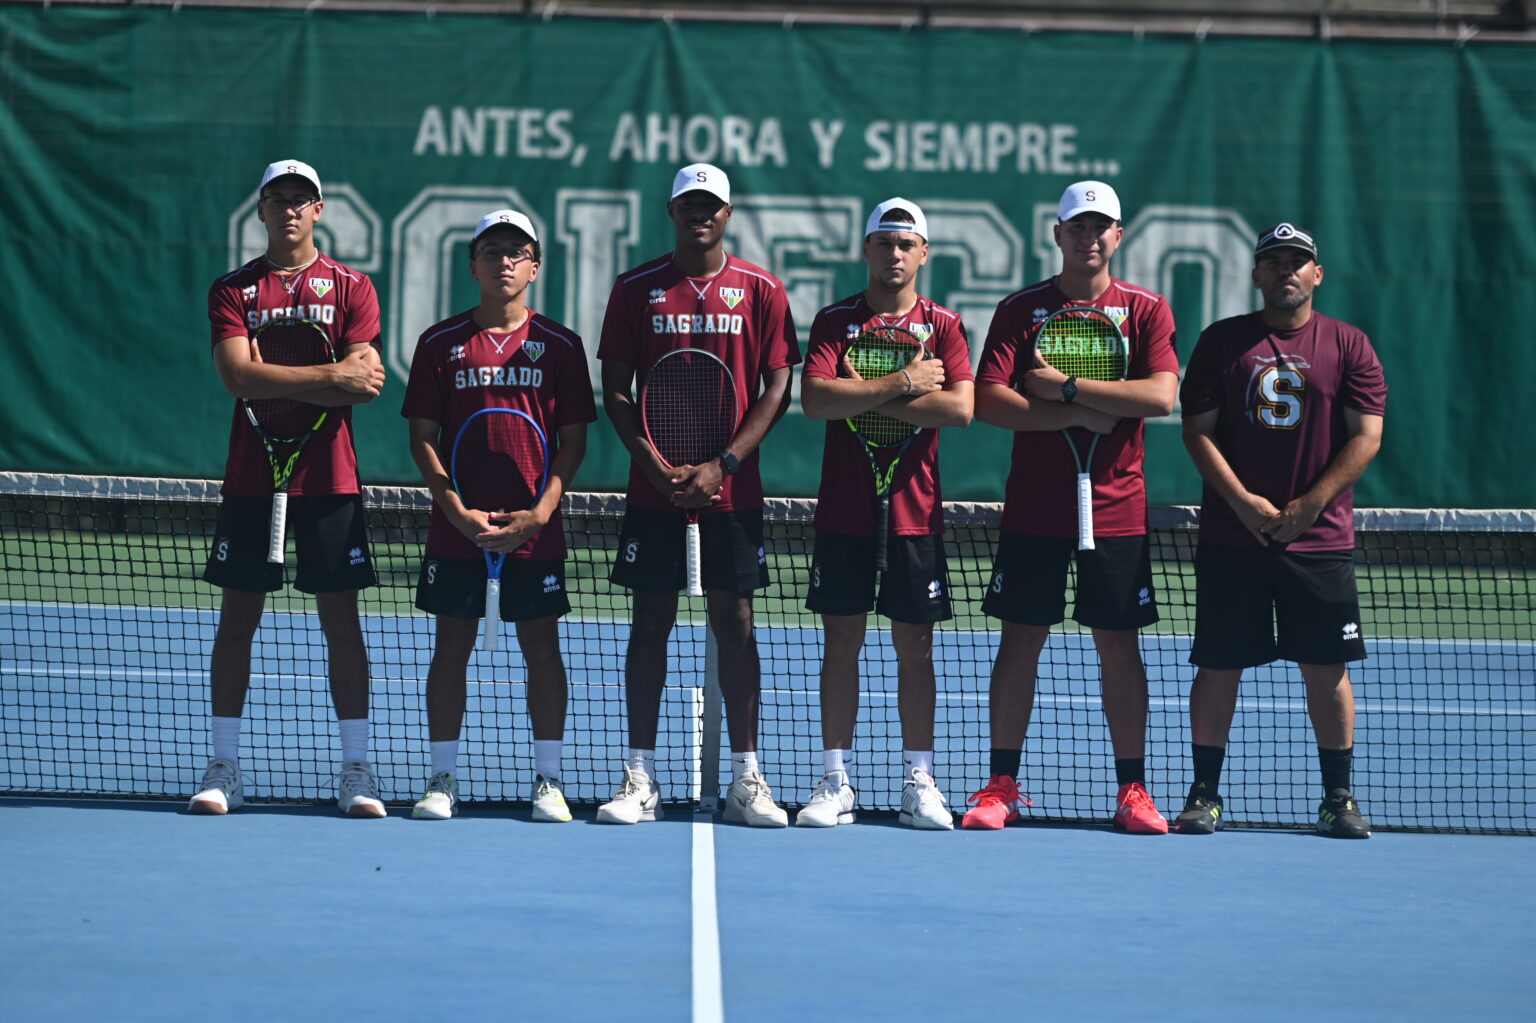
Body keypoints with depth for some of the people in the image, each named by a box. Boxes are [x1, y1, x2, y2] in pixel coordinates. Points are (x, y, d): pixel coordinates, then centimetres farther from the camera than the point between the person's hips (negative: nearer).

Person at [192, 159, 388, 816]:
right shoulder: (232, 290, 6)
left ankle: (355, 769, 4)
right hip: (251, 479, 1)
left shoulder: (351, 288, 4)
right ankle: (224, 769, 9)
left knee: (342, 620, 0)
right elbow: (237, 376, -10)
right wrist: (331, 376, -16)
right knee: (237, 619, 3)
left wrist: (274, 382, -13)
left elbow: (366, 382, -8)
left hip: (330, 482, -1)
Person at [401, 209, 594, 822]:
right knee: (451, 645, 3)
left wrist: (540, 512, -11)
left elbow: (574, 440, 3)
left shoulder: (559, 346, 3)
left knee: (542, 646, 2)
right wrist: (458, 510, -10)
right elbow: (422, 437, 2)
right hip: (457, 528, 0)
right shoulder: (440, 343, 4)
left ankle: (548, 781, 8)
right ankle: (443, 779, 10)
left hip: (534, 530, 0)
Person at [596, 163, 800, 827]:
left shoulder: (761, 292, 3)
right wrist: (655, 465, -10)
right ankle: (640, 781, 4)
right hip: (653, 491, 0)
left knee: (734, 624, 1)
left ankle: (745, 779, 5)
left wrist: (722, 464, -11)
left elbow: (777, 390, 1)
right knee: (650, 623, 2)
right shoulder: (635, 290, 5)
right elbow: (615, 391, 4)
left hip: (732, 491, 0)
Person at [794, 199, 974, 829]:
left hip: (915, 511, 0)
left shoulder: (942, 326, 4)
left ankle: (918, 783, 9)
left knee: (914, 647, 3)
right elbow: (815, 398, -12)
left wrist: (867, 399, -12)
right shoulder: (835, 321, 4)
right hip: (844, 511, 0)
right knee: (841, 642, 2)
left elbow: (961, 407, -11)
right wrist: (903, 384, -15)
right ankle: (836, 783, 7)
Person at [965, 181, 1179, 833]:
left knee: (1118, 642, 2)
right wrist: (1076, 415, -14)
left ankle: (1132, 790, 8)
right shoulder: (1020, 309, 4)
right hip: (1033, 508, 0)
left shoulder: (1145, 310, 4)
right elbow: (988, 400, -6)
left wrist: (1069, 387, -14)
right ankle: (1002, 786, 8)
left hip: (1116, 507, 0)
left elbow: (1161, 394, -11)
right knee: (1020, 639, 2)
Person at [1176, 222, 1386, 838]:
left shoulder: (1348, 346, 4)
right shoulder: (1222, 342, 5)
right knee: (1218, 666, 1)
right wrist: (1245, 503, -11)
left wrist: (1308, 506, -10)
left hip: (1319, 537, 0)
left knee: (1326, 668, 1)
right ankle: (1205, 794, 10)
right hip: (1232, 535, 0)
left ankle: (1338, 798, 9)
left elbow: (1366, 437, 0)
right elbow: (1198, 431, 2)